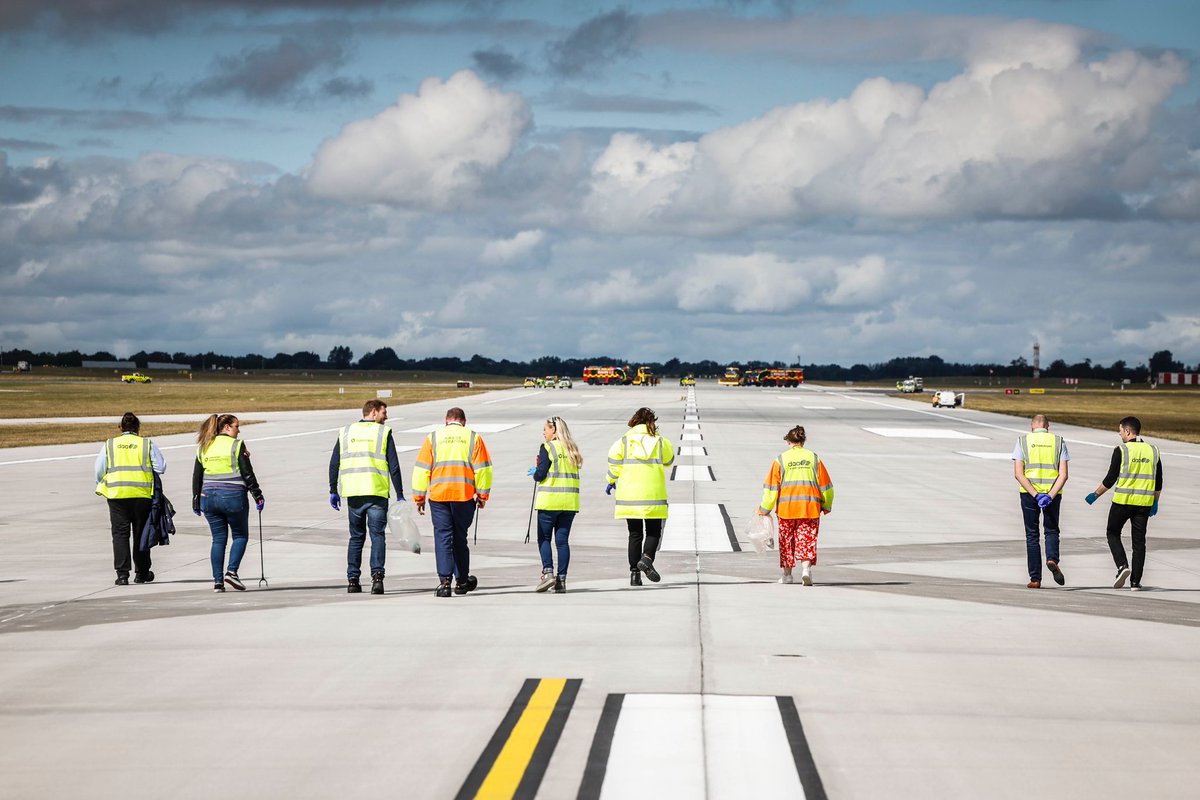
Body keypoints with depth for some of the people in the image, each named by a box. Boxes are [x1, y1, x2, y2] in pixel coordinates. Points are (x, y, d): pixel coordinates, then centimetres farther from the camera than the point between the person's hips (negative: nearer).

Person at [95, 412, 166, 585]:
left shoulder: (109, 445, 5)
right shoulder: (147, 444, 2)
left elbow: (99, 470, 4)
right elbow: (161, 467, -2)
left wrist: (100, 486, 20)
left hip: (117, 494, 0)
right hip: (142, 494, 0)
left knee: (120, 533, 1)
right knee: (141, 533, 12)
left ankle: (122, 573, -10)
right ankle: (142, 572, 20)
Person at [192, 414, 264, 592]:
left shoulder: (204, 447, 10)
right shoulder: (236, 445, -6)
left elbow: (197, 476, 12)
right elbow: (247, 473, -8)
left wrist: (196, 501, 17)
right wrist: (258, 496, -3)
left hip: (209, 497, 5)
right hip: (233, 497, -5)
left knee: (218, 539, 9)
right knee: (240, 535, 9)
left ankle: (217, 581, 3)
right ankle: (231, 572, -9)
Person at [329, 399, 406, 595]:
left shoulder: (345, 433, 11)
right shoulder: (383, 433, 1)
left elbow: (334, 464, 9)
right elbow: (394, 467, -3)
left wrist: (333, 491, 14)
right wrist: (400, 496, -1)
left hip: (352, 494, 3)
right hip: (377, 493, -3)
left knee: (356, 537, 12)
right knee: (377, 535, 0)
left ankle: (352, 580, 8)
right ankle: (377, 575, -15)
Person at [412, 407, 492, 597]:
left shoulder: (433, 438, 8)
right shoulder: (473, 437, 6)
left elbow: (421, 469, 5)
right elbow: (483, 469, 3)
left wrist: (419, 496, 8)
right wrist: (482, 494, 10)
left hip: (438, 496, 0)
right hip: (465, 496, 0)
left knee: (442, 537, 0)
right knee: (460, 537, 13)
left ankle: (444, 581, -12)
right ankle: (462, 581, 22)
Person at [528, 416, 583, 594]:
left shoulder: (547, 448, -7)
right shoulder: (572, 449, 11)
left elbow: (541, 474, -12)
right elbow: (574, 471, 14)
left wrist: (534, 472, 11)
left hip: (550, 500, -5)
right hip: (570, 502, 5)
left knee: (544, 538, 6)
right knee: (562, 539, 6)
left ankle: (548, 572, -10)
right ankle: (561, 579, 3)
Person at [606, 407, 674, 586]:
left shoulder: (624, 441, 2)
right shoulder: (660, 442, 3)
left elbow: (614, 459, -6)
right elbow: (668, 461, 16)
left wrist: (612, 481, 9)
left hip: (629, 495, 1)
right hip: (653, 494, -1)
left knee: (635, 534, 9)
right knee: (653, 532, 7)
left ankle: (634, 573, 5)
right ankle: (647, 558, -21)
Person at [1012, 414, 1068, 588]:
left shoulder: (1023, 440, 3)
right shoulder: (1058, 441, 4)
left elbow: (1018, 473, -9)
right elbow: (1063, 474, -7)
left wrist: (1035, 495, -14)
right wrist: (1050, 496, -13)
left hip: (1028, 494, 0)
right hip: (1053, 493, 0)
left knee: (1032, 535, 9)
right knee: (1051, 530, 16)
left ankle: (1035, 578, 4)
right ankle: (1052, 559, -13)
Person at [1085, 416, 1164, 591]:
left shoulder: (1121, 450, -9)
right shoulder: (1153, 451, 6)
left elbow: (1110, 479, -8)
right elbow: (1158, 482, 9)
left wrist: (1095, 495, 5)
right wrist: (1155, 502, 21)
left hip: (1123, 501, -4)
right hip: (1144, 503, 4)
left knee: (1113, 534, 14)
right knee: (1139, 541, 8)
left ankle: (1122, 566, -7)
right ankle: (1135, 582, 6)